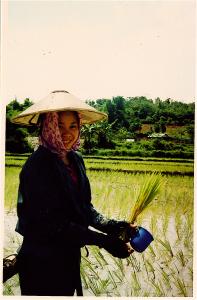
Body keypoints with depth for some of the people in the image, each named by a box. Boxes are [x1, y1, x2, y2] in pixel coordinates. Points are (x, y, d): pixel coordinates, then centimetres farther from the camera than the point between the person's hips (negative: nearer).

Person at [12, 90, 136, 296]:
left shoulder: (75, 159, 2)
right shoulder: (38, 165, -22)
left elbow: (84, 206, 6)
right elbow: (51, 221, -25)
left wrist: (111, 225, -10)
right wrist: (102, 240, -28)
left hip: (69, 254, 7)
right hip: (41, 261, -7)